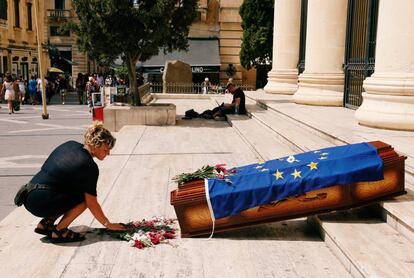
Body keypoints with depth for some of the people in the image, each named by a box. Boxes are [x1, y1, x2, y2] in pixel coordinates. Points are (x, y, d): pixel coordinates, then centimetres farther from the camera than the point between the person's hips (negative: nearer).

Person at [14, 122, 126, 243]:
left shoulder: (70, 145, 10)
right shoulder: (89, 167, -12)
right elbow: (92, 203, -8)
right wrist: (108, 225, 3)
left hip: (29, 196, 9)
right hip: (40, 203, -9)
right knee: (85, 197, -2)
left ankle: (45, 224, 16)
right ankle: (59, 232, -3)